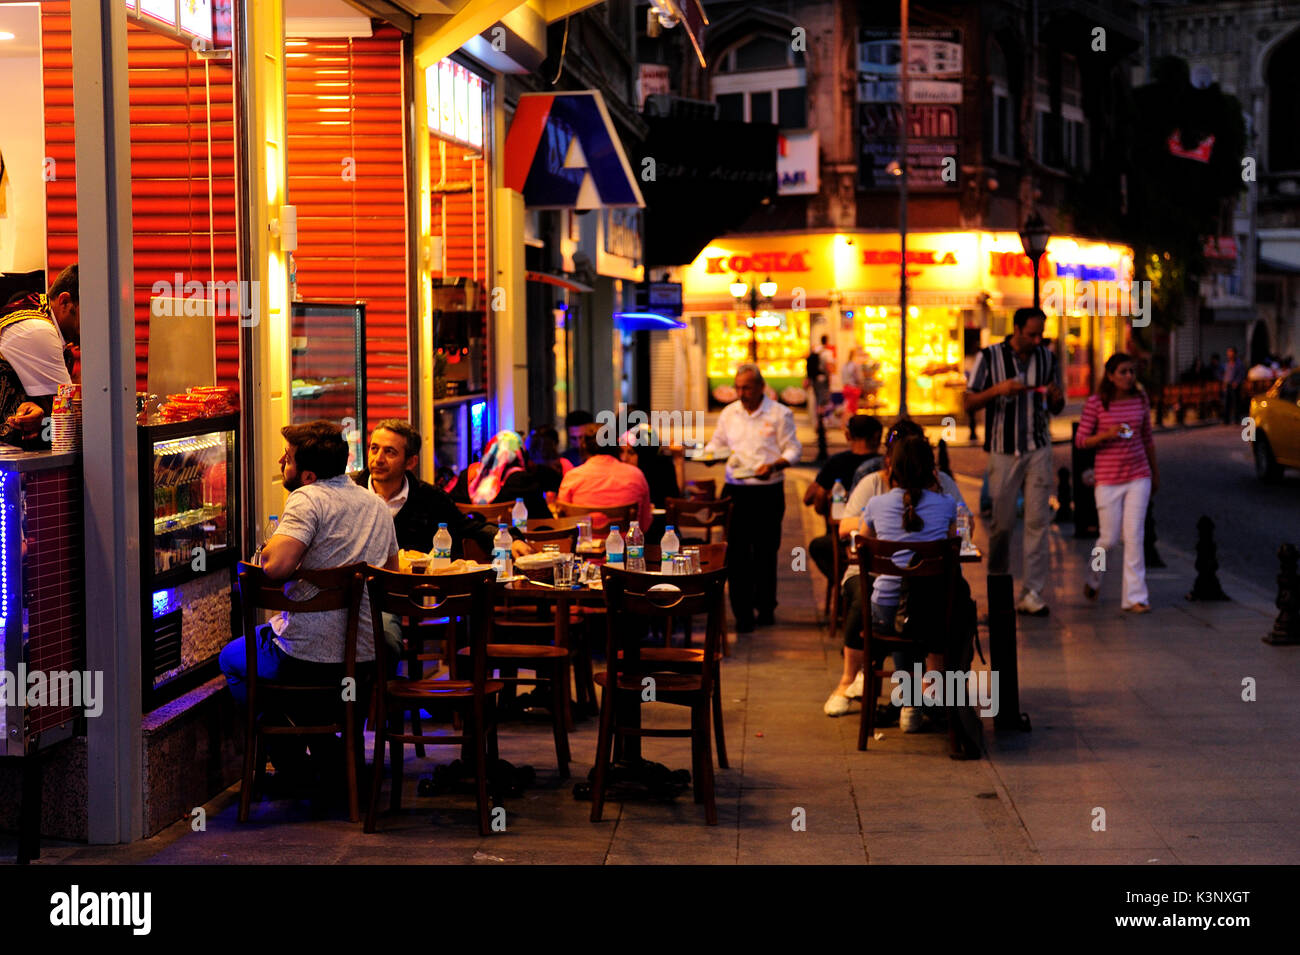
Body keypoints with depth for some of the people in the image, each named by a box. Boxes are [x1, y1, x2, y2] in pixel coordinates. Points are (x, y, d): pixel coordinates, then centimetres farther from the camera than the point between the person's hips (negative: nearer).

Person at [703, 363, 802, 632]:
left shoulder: (779, 414, -1)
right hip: (736, 489, 2)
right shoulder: (729, 413, 11)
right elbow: (717, 443, 18)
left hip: (768, 491, -2)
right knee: (737, 552, -4)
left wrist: (774, 465, -19)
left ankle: (765, 607, 20)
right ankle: (743, 612, -1)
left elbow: (793, 449, -1)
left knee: (766, 551, 6)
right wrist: (708, 453, -5)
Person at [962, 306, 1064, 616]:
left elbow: (1055, 409, 15)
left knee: (1038, 521, -5)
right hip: (1003, 450, -2)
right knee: (1002, 523, 2)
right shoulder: (990, 357, -2)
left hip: (1038, 450, 2)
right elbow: (969, 404, -3)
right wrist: (998, 389, -19)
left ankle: (1032, 594, -4)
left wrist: (1057, 398, -9)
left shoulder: (1048, 358, 7)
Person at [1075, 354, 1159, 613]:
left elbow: (1147, 438, 15)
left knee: (1134, 536, -4)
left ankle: (1135, 597, -1)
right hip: (1108, 478, -2)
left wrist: (1155, 472, 20)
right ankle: (1093, 579, 33)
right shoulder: (1095, 403, -6)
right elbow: (1080, 440, -3)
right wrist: (1107, 435, -20)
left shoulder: (1140, 400, 4)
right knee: (1109, 538, 3)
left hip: (1138, 477, 2)